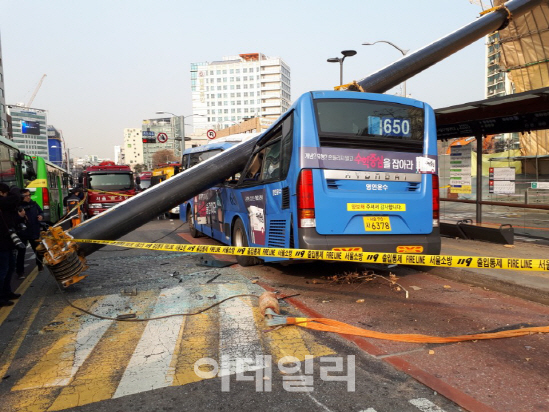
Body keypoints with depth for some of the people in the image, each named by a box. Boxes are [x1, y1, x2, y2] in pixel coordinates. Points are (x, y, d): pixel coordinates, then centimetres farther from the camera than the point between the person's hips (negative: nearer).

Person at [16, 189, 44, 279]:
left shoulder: (33, 204, 1)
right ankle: (20, 271, 8)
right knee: (21, 252, -1)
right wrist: (20, 216, -34)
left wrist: (41, 216, -6)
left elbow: (41, 212, 15)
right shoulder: (17, 206, -15)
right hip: (22, 233, -5)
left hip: (34, 231, 5)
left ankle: (40, 265, 39)